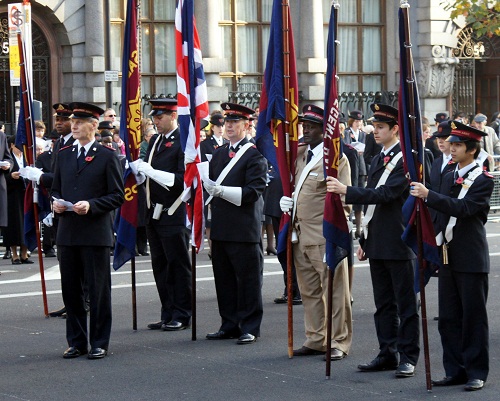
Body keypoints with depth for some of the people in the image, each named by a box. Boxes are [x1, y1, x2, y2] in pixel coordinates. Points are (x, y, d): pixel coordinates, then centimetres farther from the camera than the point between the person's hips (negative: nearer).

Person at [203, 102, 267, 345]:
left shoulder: (254, 155, -6)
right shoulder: (219, 154, 17)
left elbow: (254, 190, -14)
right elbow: (210, 184, 20)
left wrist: (223, 190, -20)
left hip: (245, 229, -7)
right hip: (221, 228, 7)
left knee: (248, 280, -1)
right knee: (224, 279, 11)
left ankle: (250, 328, 5)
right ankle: (230, 325, 19)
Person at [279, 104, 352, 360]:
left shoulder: (336, 157, -7)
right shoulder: (299, 154, 14)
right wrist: (285, 199, 6)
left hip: (325, 236, -7)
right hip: (301, 234, 7)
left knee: (334, 290, -1)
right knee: (309, 291, 12)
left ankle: (338, 343, 5)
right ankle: (316, 340, 21)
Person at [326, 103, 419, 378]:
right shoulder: (377, 160, 15)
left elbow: (385, 194, -23)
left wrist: (346, 191, -27)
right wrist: (364, 240, 20)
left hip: (398, 243, -8)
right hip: (377, 244, 8)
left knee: (405, 303, -1)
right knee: (383, 304, 12)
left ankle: (407, 357, 4)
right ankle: (387, 353, 18)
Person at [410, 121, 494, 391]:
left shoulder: (483, 181, -8)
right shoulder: (449, 178, 15)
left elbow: (463, 208, -23)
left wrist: (428, 195, -29)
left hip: (471, 259, -7)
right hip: (448, 257, 7)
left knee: (473, 317, -1)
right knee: (448, 318, 8)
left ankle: (476, 372, 6)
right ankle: (455, 370, 16)